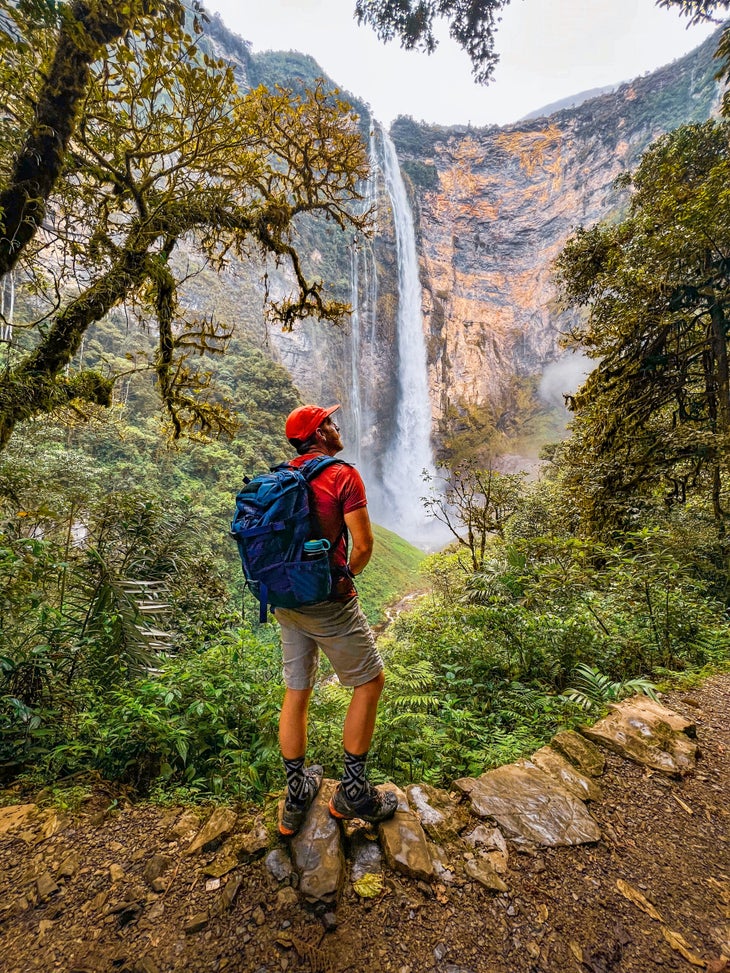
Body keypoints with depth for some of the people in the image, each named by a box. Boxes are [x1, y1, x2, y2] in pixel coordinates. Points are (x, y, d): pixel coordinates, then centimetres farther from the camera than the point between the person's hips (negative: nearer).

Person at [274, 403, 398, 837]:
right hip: (329, 603, -7)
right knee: (370, 681, 12)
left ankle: (296, 799, 32)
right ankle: (353, 791, 21)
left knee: (297, 691, 17)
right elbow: (364, 545, -16)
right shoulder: (344, 475, -12)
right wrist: (347, 574, 4)